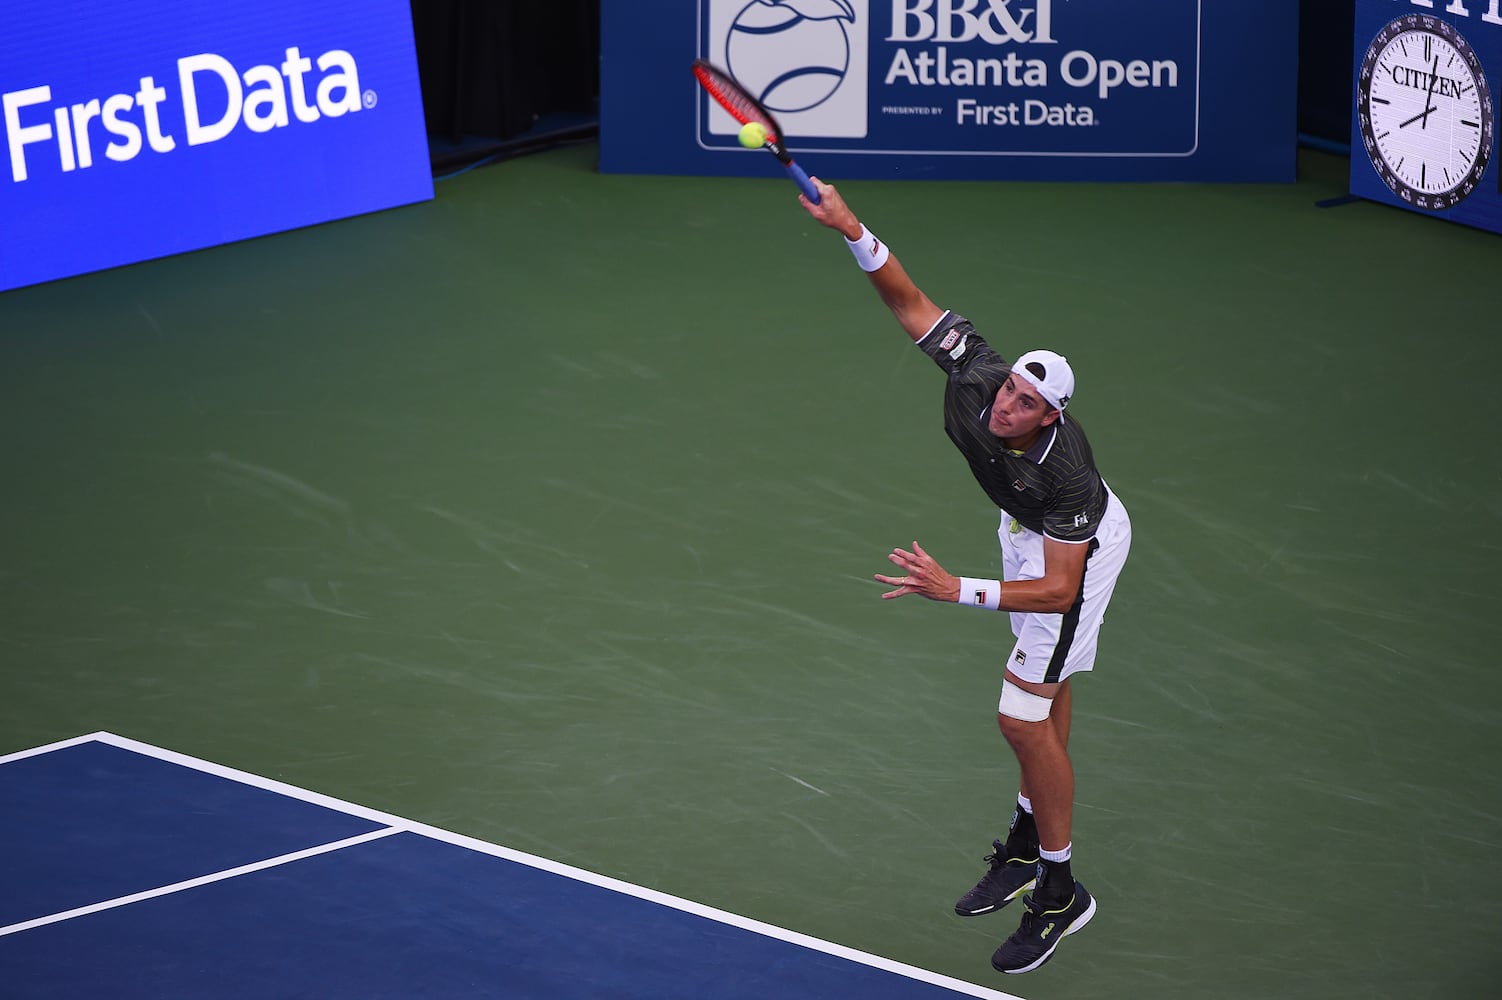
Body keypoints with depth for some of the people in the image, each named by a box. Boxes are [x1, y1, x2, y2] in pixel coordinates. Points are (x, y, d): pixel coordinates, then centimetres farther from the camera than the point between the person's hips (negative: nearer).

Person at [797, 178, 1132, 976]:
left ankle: (1059, 891, 5)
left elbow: (1058, 589, -38)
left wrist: (959, 590, -45)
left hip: (1081, 545, -7)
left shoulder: (1063, 470, -43)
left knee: (1024, 717, -9)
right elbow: (908, 300, -23)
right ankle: (1029, 847, 39)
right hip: (1028, 523, 7)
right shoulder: (976, 375, -30)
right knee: (1047, 700, 23)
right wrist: (853, 231, -38)